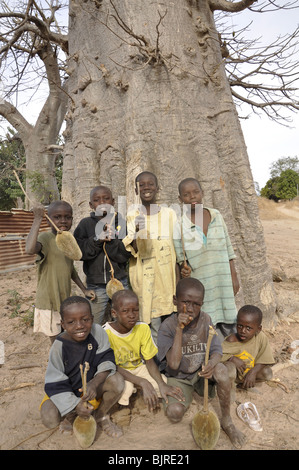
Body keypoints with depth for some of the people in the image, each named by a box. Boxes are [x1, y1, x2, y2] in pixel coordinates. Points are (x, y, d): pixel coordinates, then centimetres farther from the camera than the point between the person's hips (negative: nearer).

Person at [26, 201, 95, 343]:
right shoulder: (46, 238, -18)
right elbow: (30, 249, -42)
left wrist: (84, 289, 14)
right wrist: (37, 218, -35)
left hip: (65, 300, 7)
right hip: (49, 302, -7)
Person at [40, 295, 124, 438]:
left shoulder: (97, 331, -22)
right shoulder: (59, 346, -24)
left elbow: (106, 359, -17)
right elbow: (55, 385, -20)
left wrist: (95, 383, -35)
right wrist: (75, 405, -33)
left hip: (91, 385, 2)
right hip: (67, 390, -1)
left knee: (117, 380, -26)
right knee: (49, 418, -28)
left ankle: (101, 416, 3)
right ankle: (70, 416, 9)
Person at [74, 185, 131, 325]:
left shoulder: (121, 222, -1)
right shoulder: (85, 224, 0)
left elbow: (125, 254, -9)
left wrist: (110, 239, -21)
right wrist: (96, 239, -21)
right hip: (95, 284, 0)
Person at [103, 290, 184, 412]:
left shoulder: (143, 328, -13)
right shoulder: (106, 333, -25)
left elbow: (149, 361, -8)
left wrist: (162, 385, -26)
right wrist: (142, 382, -34)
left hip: (138, 367, 5)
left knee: (163, 382, -18)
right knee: (124, 387, -37)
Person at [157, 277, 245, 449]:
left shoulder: (205, 320, -10)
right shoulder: (168, 326, -19)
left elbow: (217, 351, -11)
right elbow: (174, 364, -26)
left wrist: (212, 362, -36)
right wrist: (179, 329, -35)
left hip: (201, 373, 2)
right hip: (179, 377, -1)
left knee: (221, 369, -31)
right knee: (174, 413, -26)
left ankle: (227, 420, -7)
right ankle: (189, 394, 10)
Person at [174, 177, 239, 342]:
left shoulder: (216, 215, 4)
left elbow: (228, 249, 9)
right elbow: (179, 257, -1)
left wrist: (234, 277, 7)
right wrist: (184, 268, -22)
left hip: (223, 280, 3)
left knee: (229, 325, 10)